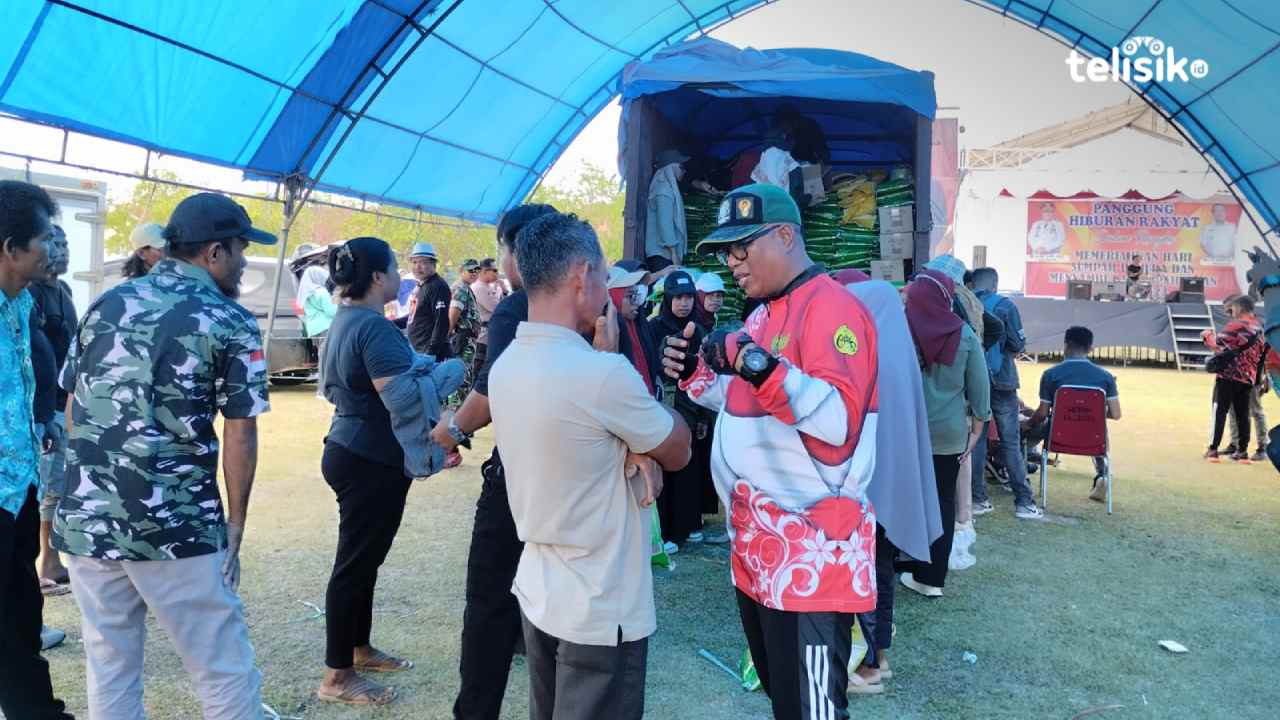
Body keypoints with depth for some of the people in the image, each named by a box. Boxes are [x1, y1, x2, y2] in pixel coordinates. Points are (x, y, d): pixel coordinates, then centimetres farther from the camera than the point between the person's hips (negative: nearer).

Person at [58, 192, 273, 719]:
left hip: (85, 519, 6)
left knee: (109, 668, 17)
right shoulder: (231, 324, -6)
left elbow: (73, 408, 15)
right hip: (176, 526, -6)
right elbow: (239, 435, -7)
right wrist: (235, 523, 1)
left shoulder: (105, 305, 10)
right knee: (224, 670, 6)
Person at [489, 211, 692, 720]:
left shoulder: (504, 366, 0)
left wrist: (638, 452, -9)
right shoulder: (602, 373, -26)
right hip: (601, 610, -7)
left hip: (537, 592, 8)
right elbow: (678, 452, -9)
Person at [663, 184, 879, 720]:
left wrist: (762, 368, -37)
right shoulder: (763, 313, 14)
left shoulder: (830, 307, -16)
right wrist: (695, 373, 6)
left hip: (811, 556, -9)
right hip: (757, 545, 10)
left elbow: (841, 421, -28)